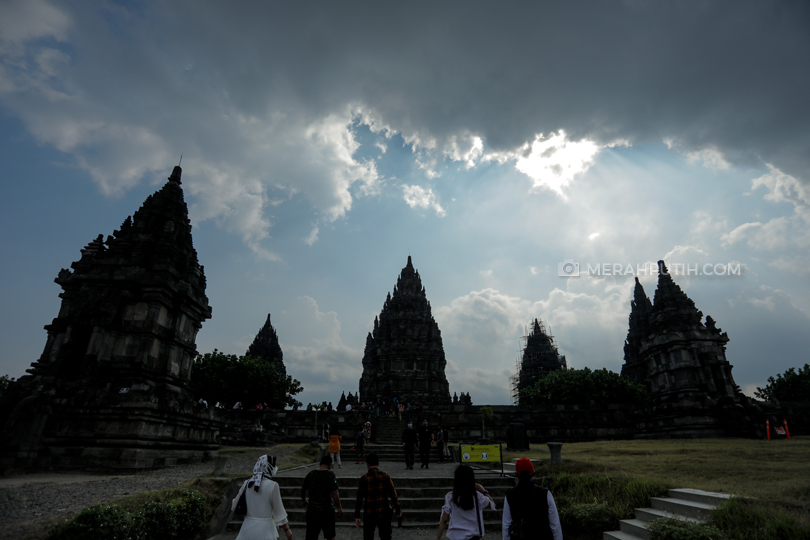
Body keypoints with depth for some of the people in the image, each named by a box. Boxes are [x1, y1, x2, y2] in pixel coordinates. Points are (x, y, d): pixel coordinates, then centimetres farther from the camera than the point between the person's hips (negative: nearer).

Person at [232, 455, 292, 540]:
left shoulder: (247, 483, 0)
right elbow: (279, 511, -7)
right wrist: (287, 529, 5)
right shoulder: (272, 486, -13)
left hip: (247, 527, 5)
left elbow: (234, 506, 11)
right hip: (265, 529, -4)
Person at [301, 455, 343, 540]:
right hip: (326, 510, -3)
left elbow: (303, 490, 15)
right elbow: (334, 493, -17)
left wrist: (304, 501, 34)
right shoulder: (330, 474, -13)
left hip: (312, 510, 4)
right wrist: (339, 507, -8)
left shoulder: (310, 474, 3)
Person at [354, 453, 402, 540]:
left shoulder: (364, 478, -9)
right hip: (383, 513, 1)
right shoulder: (385, 477, -6)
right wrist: (398, 510, 8)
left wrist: (357, 516, 0)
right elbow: (393, 494, -2)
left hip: (369, 514, 0)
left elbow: (360, 498, -7)